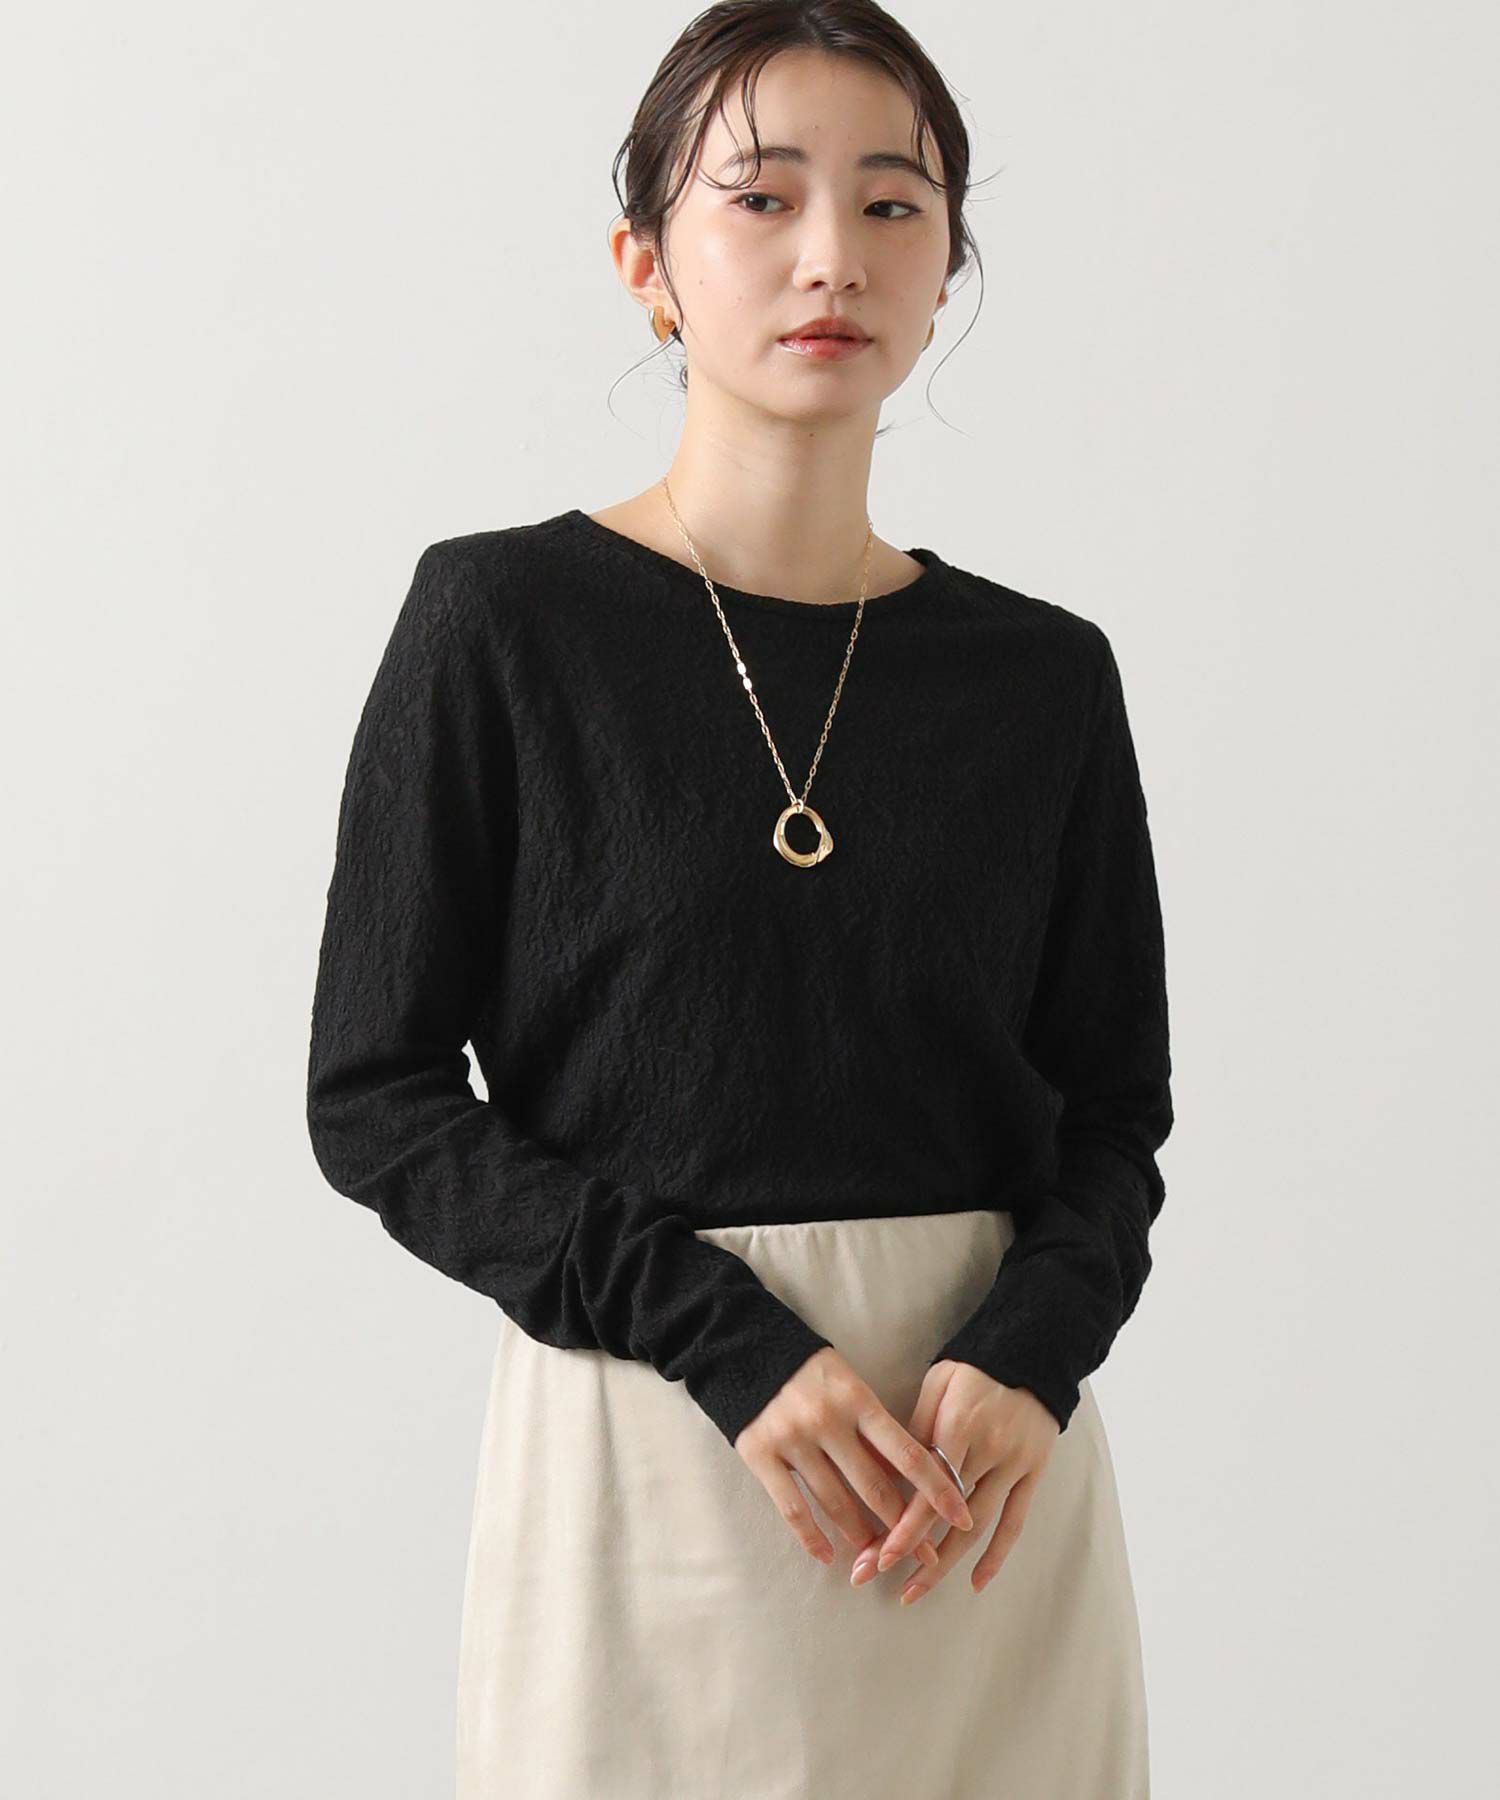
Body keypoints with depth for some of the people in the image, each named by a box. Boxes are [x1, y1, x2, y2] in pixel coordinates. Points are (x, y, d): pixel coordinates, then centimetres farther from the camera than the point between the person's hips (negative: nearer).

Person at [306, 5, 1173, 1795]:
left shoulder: (1045, 674, 4)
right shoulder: (502, 621, -5)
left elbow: (1111, 1108, 8)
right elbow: (376, 1096, -6)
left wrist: (1029, 1357, -12)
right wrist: (728, 1338, -15)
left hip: (988, 1463, 3)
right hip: (647, 1435, -2)